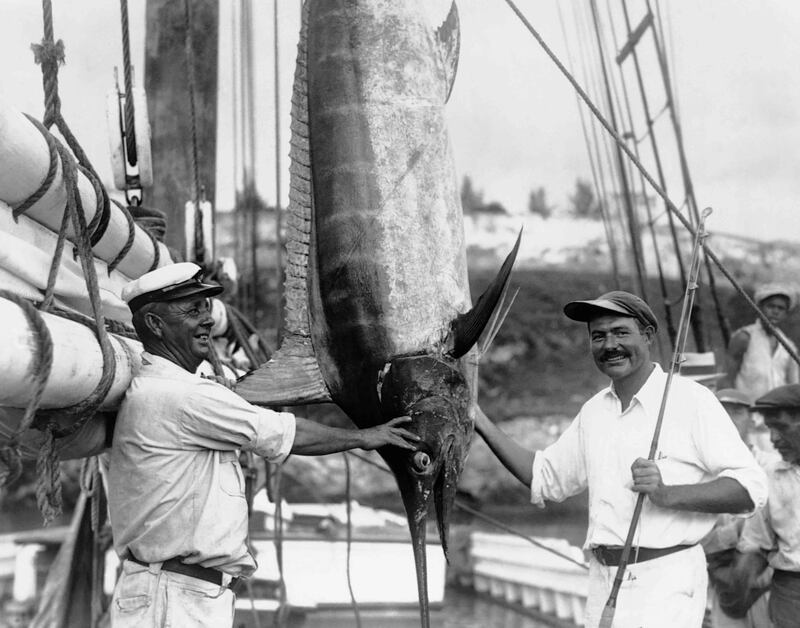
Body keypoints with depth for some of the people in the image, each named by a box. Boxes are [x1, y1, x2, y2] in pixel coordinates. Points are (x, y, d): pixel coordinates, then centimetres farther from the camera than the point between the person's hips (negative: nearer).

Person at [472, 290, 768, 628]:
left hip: (667, 579, -6)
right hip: (603, 583, 6)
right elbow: (544, 478, 23)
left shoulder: (691, 400, -5)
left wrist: (668, 494, -23)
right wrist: (480, 422, 15)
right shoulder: (593, 411, 14)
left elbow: (751, 488, -11)